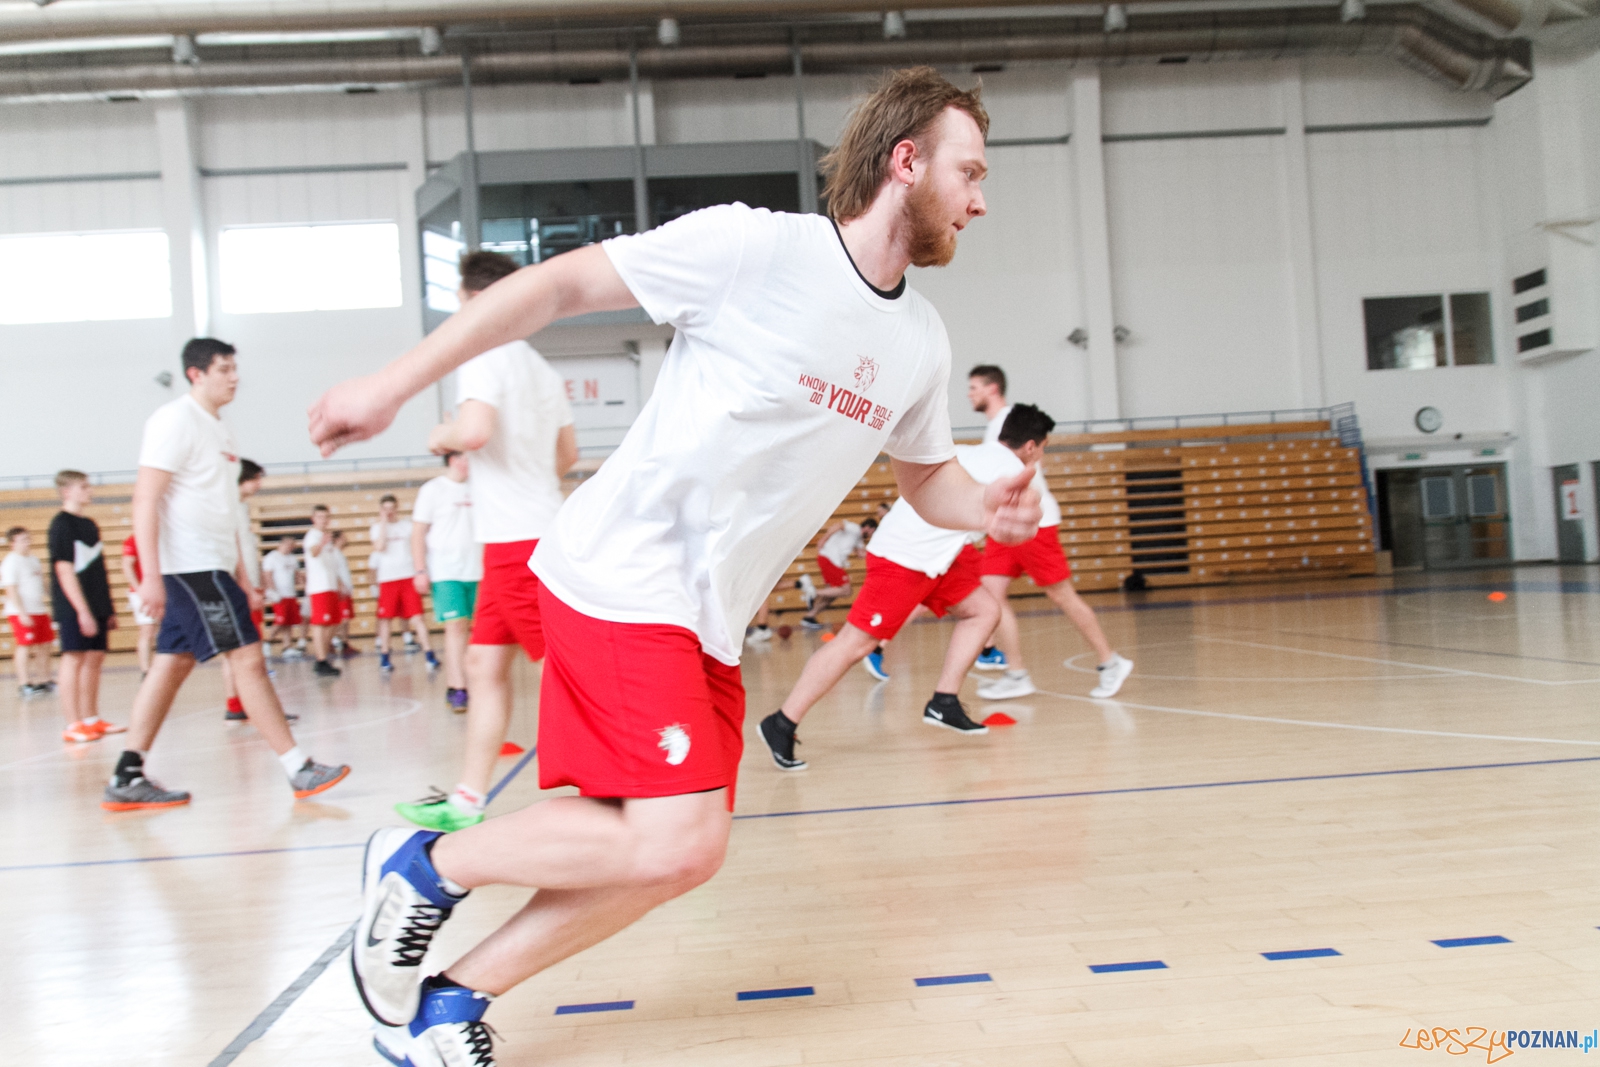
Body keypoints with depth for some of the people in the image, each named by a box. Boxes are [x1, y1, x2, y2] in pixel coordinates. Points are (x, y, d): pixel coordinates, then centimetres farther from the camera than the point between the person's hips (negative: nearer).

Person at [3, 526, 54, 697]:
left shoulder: (32, 559, 14)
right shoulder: (11, 562, -11)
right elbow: (11, 590, -16)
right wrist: (22, 613, -22)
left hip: (39, 610, 8)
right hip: (22, 612, -8)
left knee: (44, 645, 10)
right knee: (24, 646, -6)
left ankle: (44, 681, 18)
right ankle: (24, 684, 0)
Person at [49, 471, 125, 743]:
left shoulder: (90, 524, 16)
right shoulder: (61, 524, -8)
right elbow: (64, 570, -14)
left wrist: (109, 609, 18)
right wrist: (82, 610, -19)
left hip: (96, 607, 8)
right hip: (73, 608, -8)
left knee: (95, 659, 9)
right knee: (74, 658, -7)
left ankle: (91, 719, 16)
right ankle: (73, 724, -5)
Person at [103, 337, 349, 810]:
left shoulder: (220, 430, 18)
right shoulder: (176, 421, -9)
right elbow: (145, 499, -15)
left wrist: (242, 579, 20)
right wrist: (151, 575, -21)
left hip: (211, 568, 9)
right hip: (191, 567, -9)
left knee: (171, 666, 9)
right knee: (248, 659, -9)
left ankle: (127, 779, 14)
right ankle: (299, 770, -7)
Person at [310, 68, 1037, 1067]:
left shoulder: (922, 343, 9)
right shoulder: (755, 245, -13)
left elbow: (926, 472, 23)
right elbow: (563, 282, -9)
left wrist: (989, 509, -1)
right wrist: (395, 383, -10)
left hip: (710, 621, 8)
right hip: (623, 580, -8)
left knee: (675, 852, 7)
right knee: (677, 841, -17)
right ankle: (427, 864, 6)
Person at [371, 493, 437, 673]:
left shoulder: (408, 525, 9)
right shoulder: (377, 527, 6)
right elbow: (380, 547, -12)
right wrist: (383, 522, -9)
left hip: (409, 576, 0)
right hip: (387, 579, 0)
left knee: (417, 616, -6)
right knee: (385, 618, 3)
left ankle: (429, 654, -8)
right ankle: (384, 656, 15)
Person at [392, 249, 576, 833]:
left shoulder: (484, 355, -10)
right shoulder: (541, 368, 16)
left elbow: (475, 430, -27)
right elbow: (568, 452, 23)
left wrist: (442, 436, -7)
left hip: (517, 541, -9)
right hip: (524, 534, 9)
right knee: (485, 665, 11)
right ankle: (467, 800, 16)